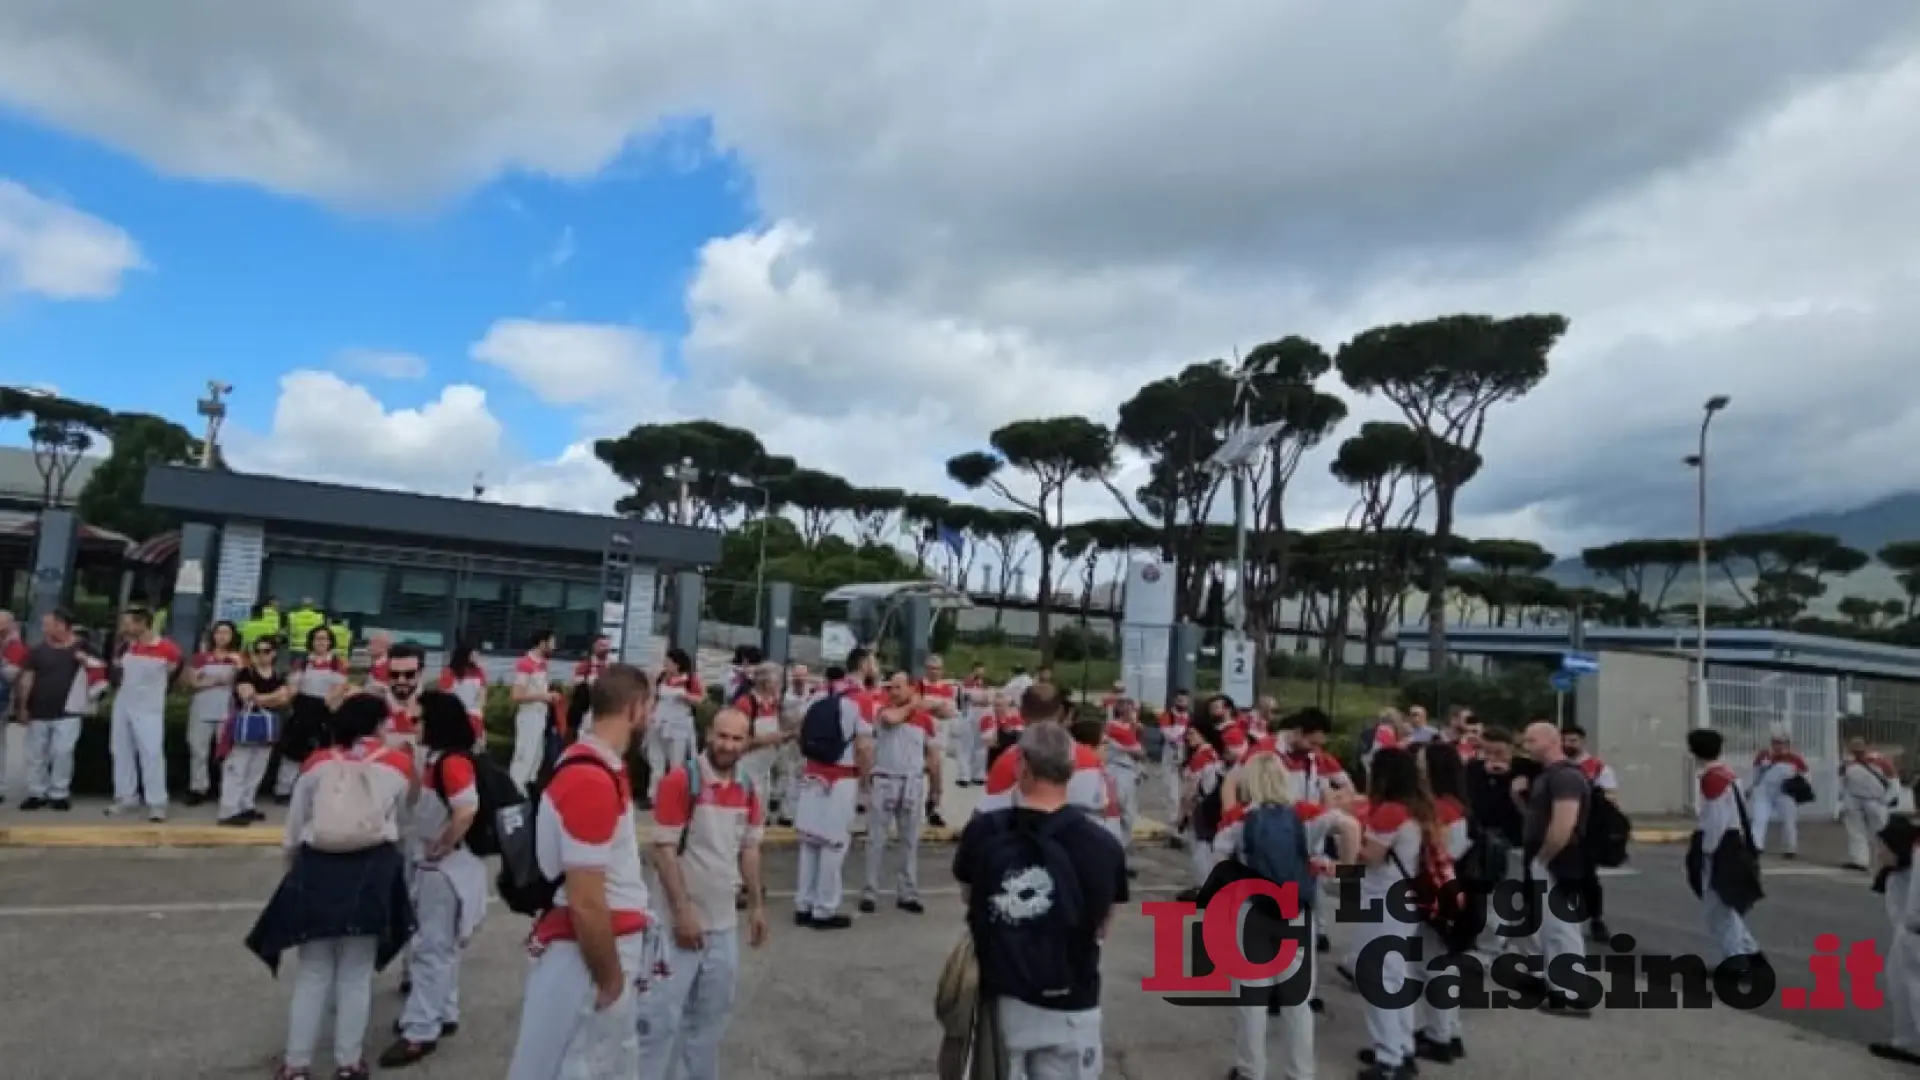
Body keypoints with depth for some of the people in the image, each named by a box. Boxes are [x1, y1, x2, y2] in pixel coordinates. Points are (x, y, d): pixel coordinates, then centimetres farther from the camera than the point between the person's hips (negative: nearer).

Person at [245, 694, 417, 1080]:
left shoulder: (316, 763, 3)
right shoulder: (399, 764, 1)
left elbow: (293, 829, 8)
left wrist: (297, 870, 22)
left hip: (317, 869, 1)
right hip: (372, 871, -1)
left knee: (312, 973, 15)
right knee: (356, 974, 12)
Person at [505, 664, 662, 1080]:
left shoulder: (594, 764, 7)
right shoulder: (592, 780, -25)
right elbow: (585, 903, -26)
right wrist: (610, 982, -15)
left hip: (607, 944, 10)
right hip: (587, 956, -10)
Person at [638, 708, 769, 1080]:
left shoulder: (748, 790, 4)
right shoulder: (679, 781, -16)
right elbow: (662, 849, -17)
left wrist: (757, 905, 10)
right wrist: (683, 911, -19)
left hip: (725, 922, 7)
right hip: (682, 920, -6)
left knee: (712, 1014, 18)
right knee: (661, 1015, -2)